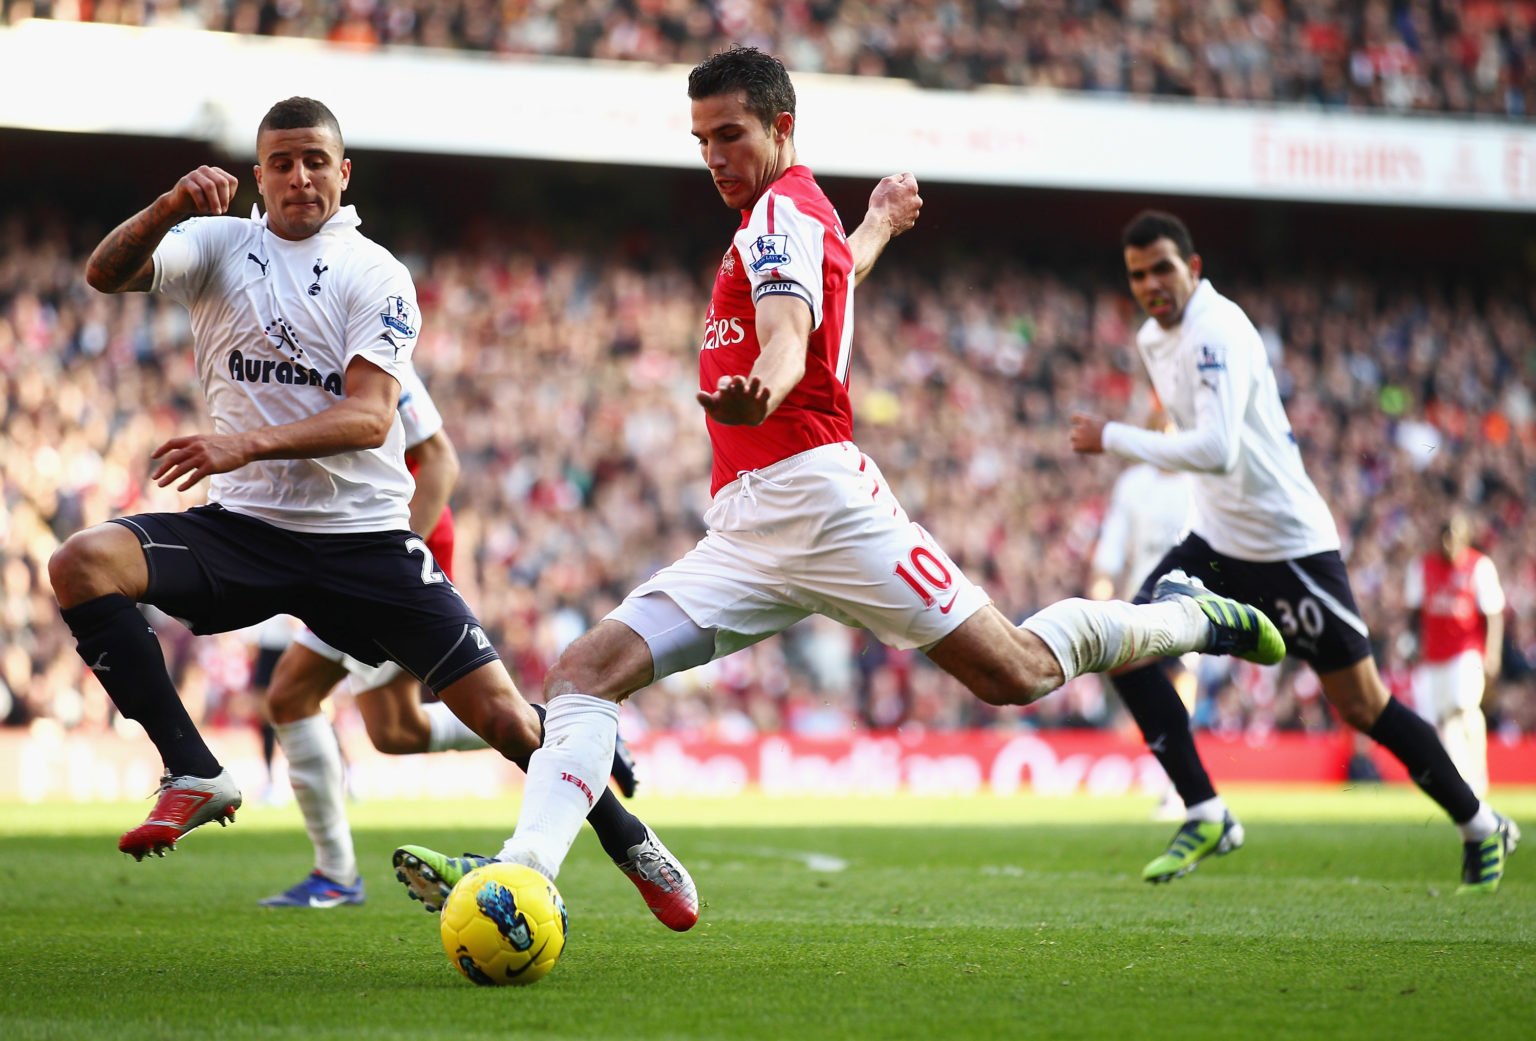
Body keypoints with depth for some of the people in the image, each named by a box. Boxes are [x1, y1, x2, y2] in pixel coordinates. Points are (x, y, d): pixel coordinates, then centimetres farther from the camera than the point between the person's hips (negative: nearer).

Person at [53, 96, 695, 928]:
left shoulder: (376, 274, -2)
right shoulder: (218, 247, 6)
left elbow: (369, 416, -14)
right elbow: (107, 274, -11)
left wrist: (249, 442, -29)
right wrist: (168, 209, -31)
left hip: (363, 538, -2)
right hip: (244, 527, 2)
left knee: (499, 712, -6)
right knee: (82, 563, -24)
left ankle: (627, 839, 19)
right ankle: (194, 776, -21)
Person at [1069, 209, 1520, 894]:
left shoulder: (1218, 332, -22)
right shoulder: (1153, 340, 7)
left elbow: (1215, 450, -34)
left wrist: (1111, 439, -28)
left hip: (1288, 544, -8)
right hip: (1216, 540, 8)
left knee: (1362, 707, -4)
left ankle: (1482, 829, 14)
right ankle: (1206, 817, -3)